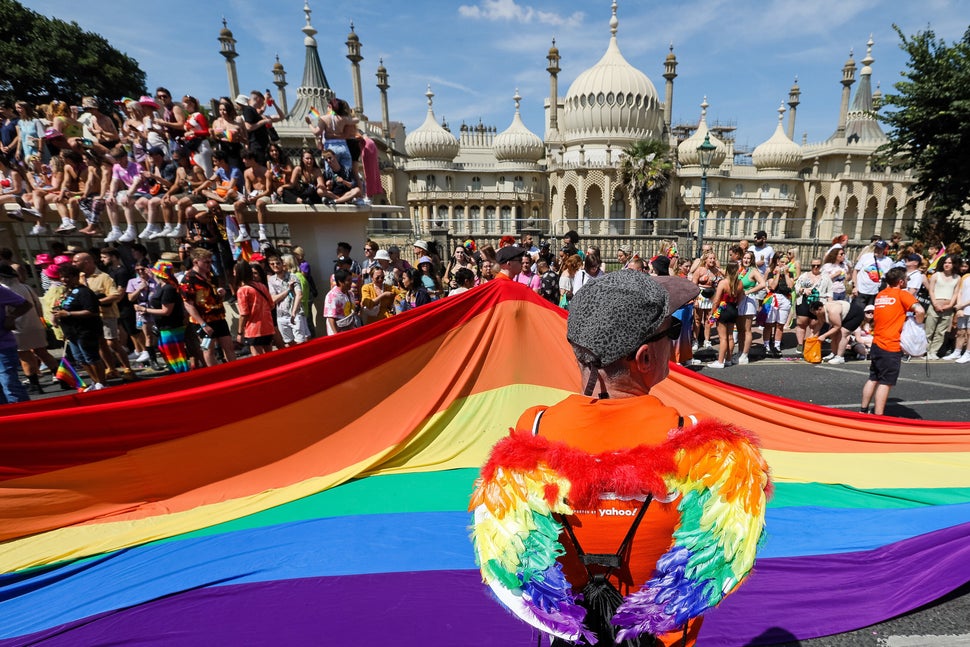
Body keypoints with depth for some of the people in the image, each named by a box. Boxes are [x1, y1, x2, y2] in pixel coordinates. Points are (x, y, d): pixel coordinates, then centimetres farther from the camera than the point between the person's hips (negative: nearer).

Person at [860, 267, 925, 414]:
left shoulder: (880, 295, 11)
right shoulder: (902, 294, -7)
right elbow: (920, 311, -21)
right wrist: (917, 326, -6)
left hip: (876, 343, 6)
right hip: (891, 347, -6)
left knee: (873, 379, 15)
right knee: (885, 383, -1)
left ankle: (863, 411, 21)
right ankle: (878, 417, 1)